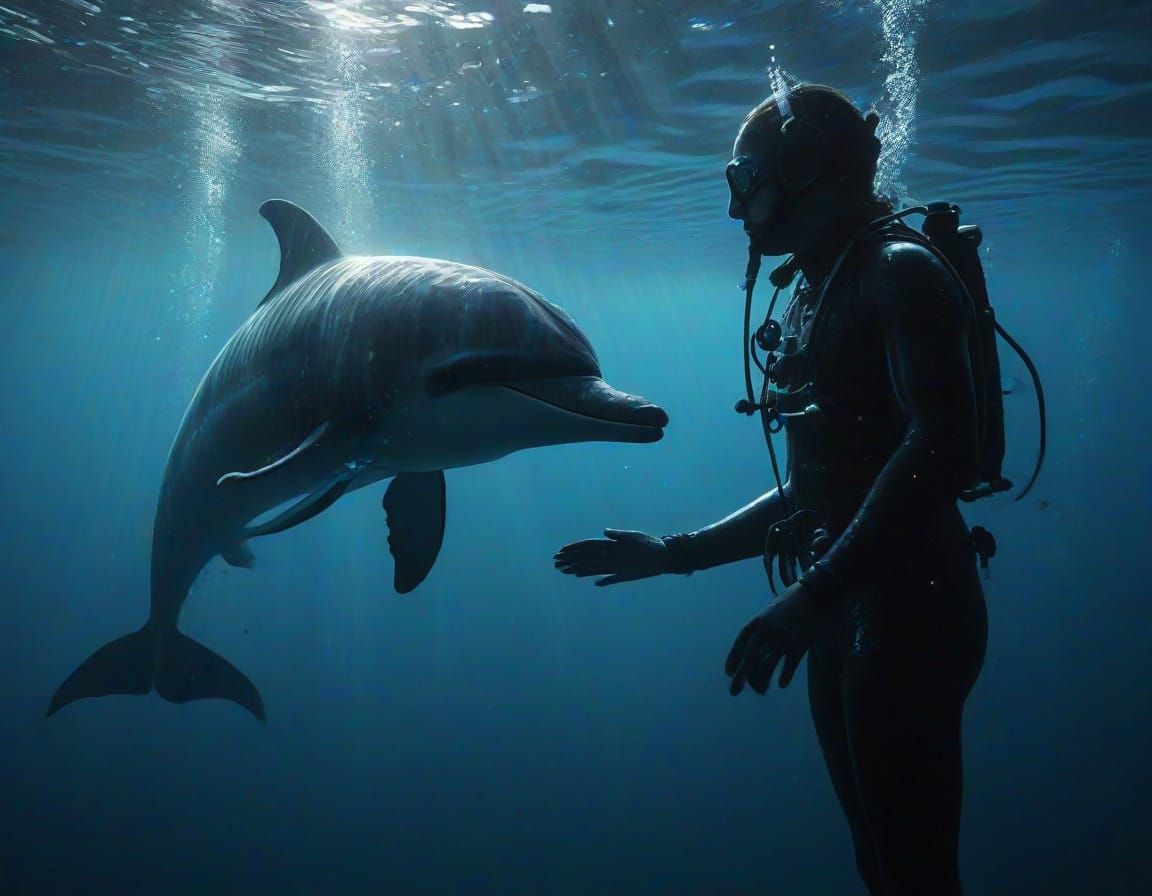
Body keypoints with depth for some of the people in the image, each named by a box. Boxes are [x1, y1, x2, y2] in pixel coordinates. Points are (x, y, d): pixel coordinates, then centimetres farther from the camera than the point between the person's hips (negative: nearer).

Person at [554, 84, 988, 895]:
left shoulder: (899, 270, -7)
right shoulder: (813, 299, 17)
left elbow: (945, 448, -23)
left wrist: (815, 591, -28)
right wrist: (679, 552, 19)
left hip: (908, 606, -8)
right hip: (847, 614, 8)